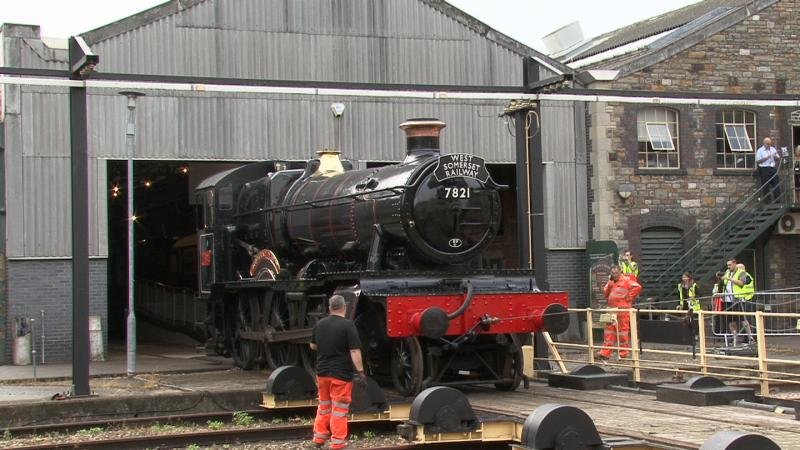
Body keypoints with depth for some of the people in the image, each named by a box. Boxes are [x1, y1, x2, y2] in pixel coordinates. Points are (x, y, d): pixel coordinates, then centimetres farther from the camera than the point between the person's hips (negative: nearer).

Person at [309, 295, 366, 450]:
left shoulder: (319, 324, 3)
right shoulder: (348, 325, -13)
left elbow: (313, 346, 15)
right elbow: (354, 351, -18)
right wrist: (360, 371, -16)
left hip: (322, 372, 5)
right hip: (341, 374, -5)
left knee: (323, 407, 18)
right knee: (339, 409, 1)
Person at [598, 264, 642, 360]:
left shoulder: (626, 280, -3)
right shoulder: (611, 282, 20)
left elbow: (637, 287, -13)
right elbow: (605, 293, 14)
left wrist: (629, 297, -11)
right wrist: (609, 284, 0)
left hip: (623, 309, -7)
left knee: (623, 330, -3)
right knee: (609, 331, 5)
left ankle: (623, 354, 2)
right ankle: (605, 353, 5)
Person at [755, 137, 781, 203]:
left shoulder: (773, 149, 13)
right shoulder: (760, 151, -1)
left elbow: (778, 159, 15)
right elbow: (757, 161, -8)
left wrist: (776, 156, -7)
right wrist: (766, 158, -16)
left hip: (773, 168, 5)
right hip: (764, 169, -5)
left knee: (776, 185, 3)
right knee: (766, 187, -2)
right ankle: (767, 202, 3)